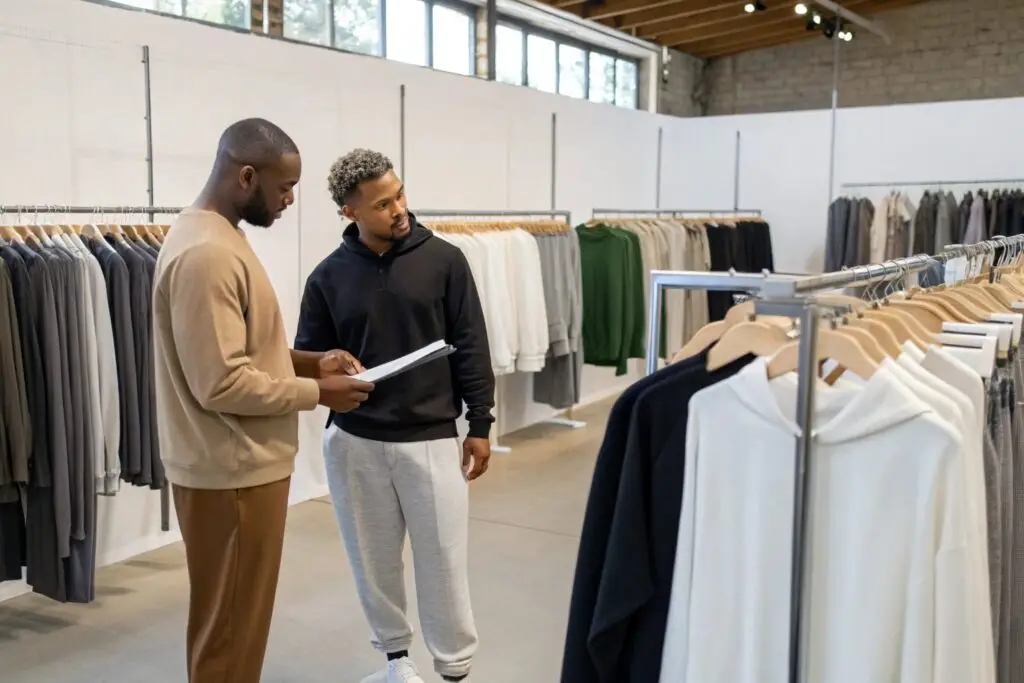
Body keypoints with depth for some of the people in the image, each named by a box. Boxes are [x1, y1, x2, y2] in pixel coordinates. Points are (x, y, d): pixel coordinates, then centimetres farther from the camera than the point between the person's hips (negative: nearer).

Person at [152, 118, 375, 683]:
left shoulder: (213, 236, 10)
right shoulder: (207, 254, -23)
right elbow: (221, 383, -26)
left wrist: (307, 361, 6)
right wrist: (316, 392, -15)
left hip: (241, 464, 10)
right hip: (232, 471, -10)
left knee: (237, 623, 23)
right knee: (230, 631, 6)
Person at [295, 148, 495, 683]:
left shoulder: (443, 260, -4)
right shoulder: (328, 276, 0)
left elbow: (470, 348, -1)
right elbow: (308, 355, 7)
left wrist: (480, 424, -2)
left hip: (431, 438, -2)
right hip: (354, 442, 2)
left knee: (442, 560, 4)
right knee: (374, 559, 14)